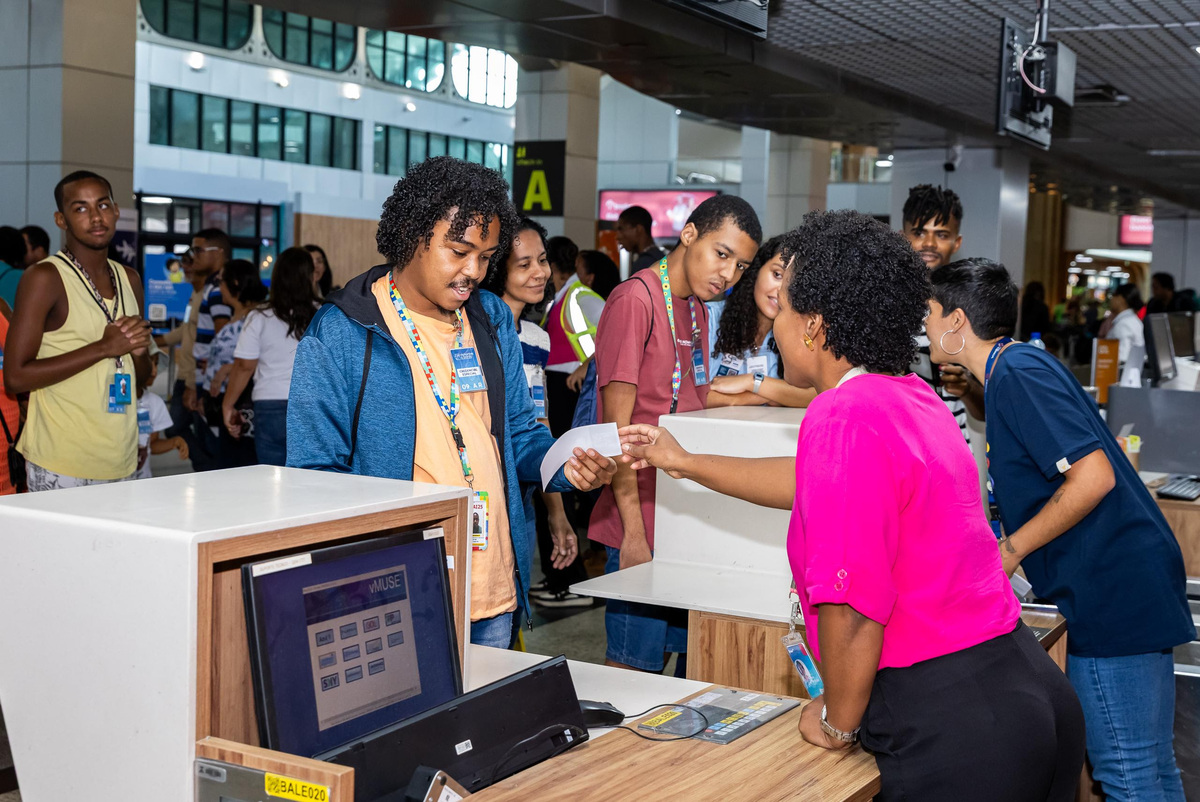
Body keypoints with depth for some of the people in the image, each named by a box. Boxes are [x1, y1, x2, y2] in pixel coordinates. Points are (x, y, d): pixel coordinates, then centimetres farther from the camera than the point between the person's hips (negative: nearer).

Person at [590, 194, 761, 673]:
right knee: (632, 668, -1)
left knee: (665, 652, 14)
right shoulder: (635, 300, -13)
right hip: (643, 526, -8)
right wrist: (634, 533, -18)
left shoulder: (697, 308, 15)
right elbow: (618, 427, -16)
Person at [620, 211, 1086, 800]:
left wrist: (837, 723, -6)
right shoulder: (913, 397, 9)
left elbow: (851, 604, -24)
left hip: (950, 725, -9)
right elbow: (820, 482, 27)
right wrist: (683, 462, 36)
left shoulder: (845, 417, -20)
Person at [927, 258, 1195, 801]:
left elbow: (1093, 477, -23)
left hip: (1115, 591, -10)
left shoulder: (1019, 372, -14)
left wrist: (1010, 550, -14)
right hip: (1124, 591, 10)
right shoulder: (1019, 367, 17)